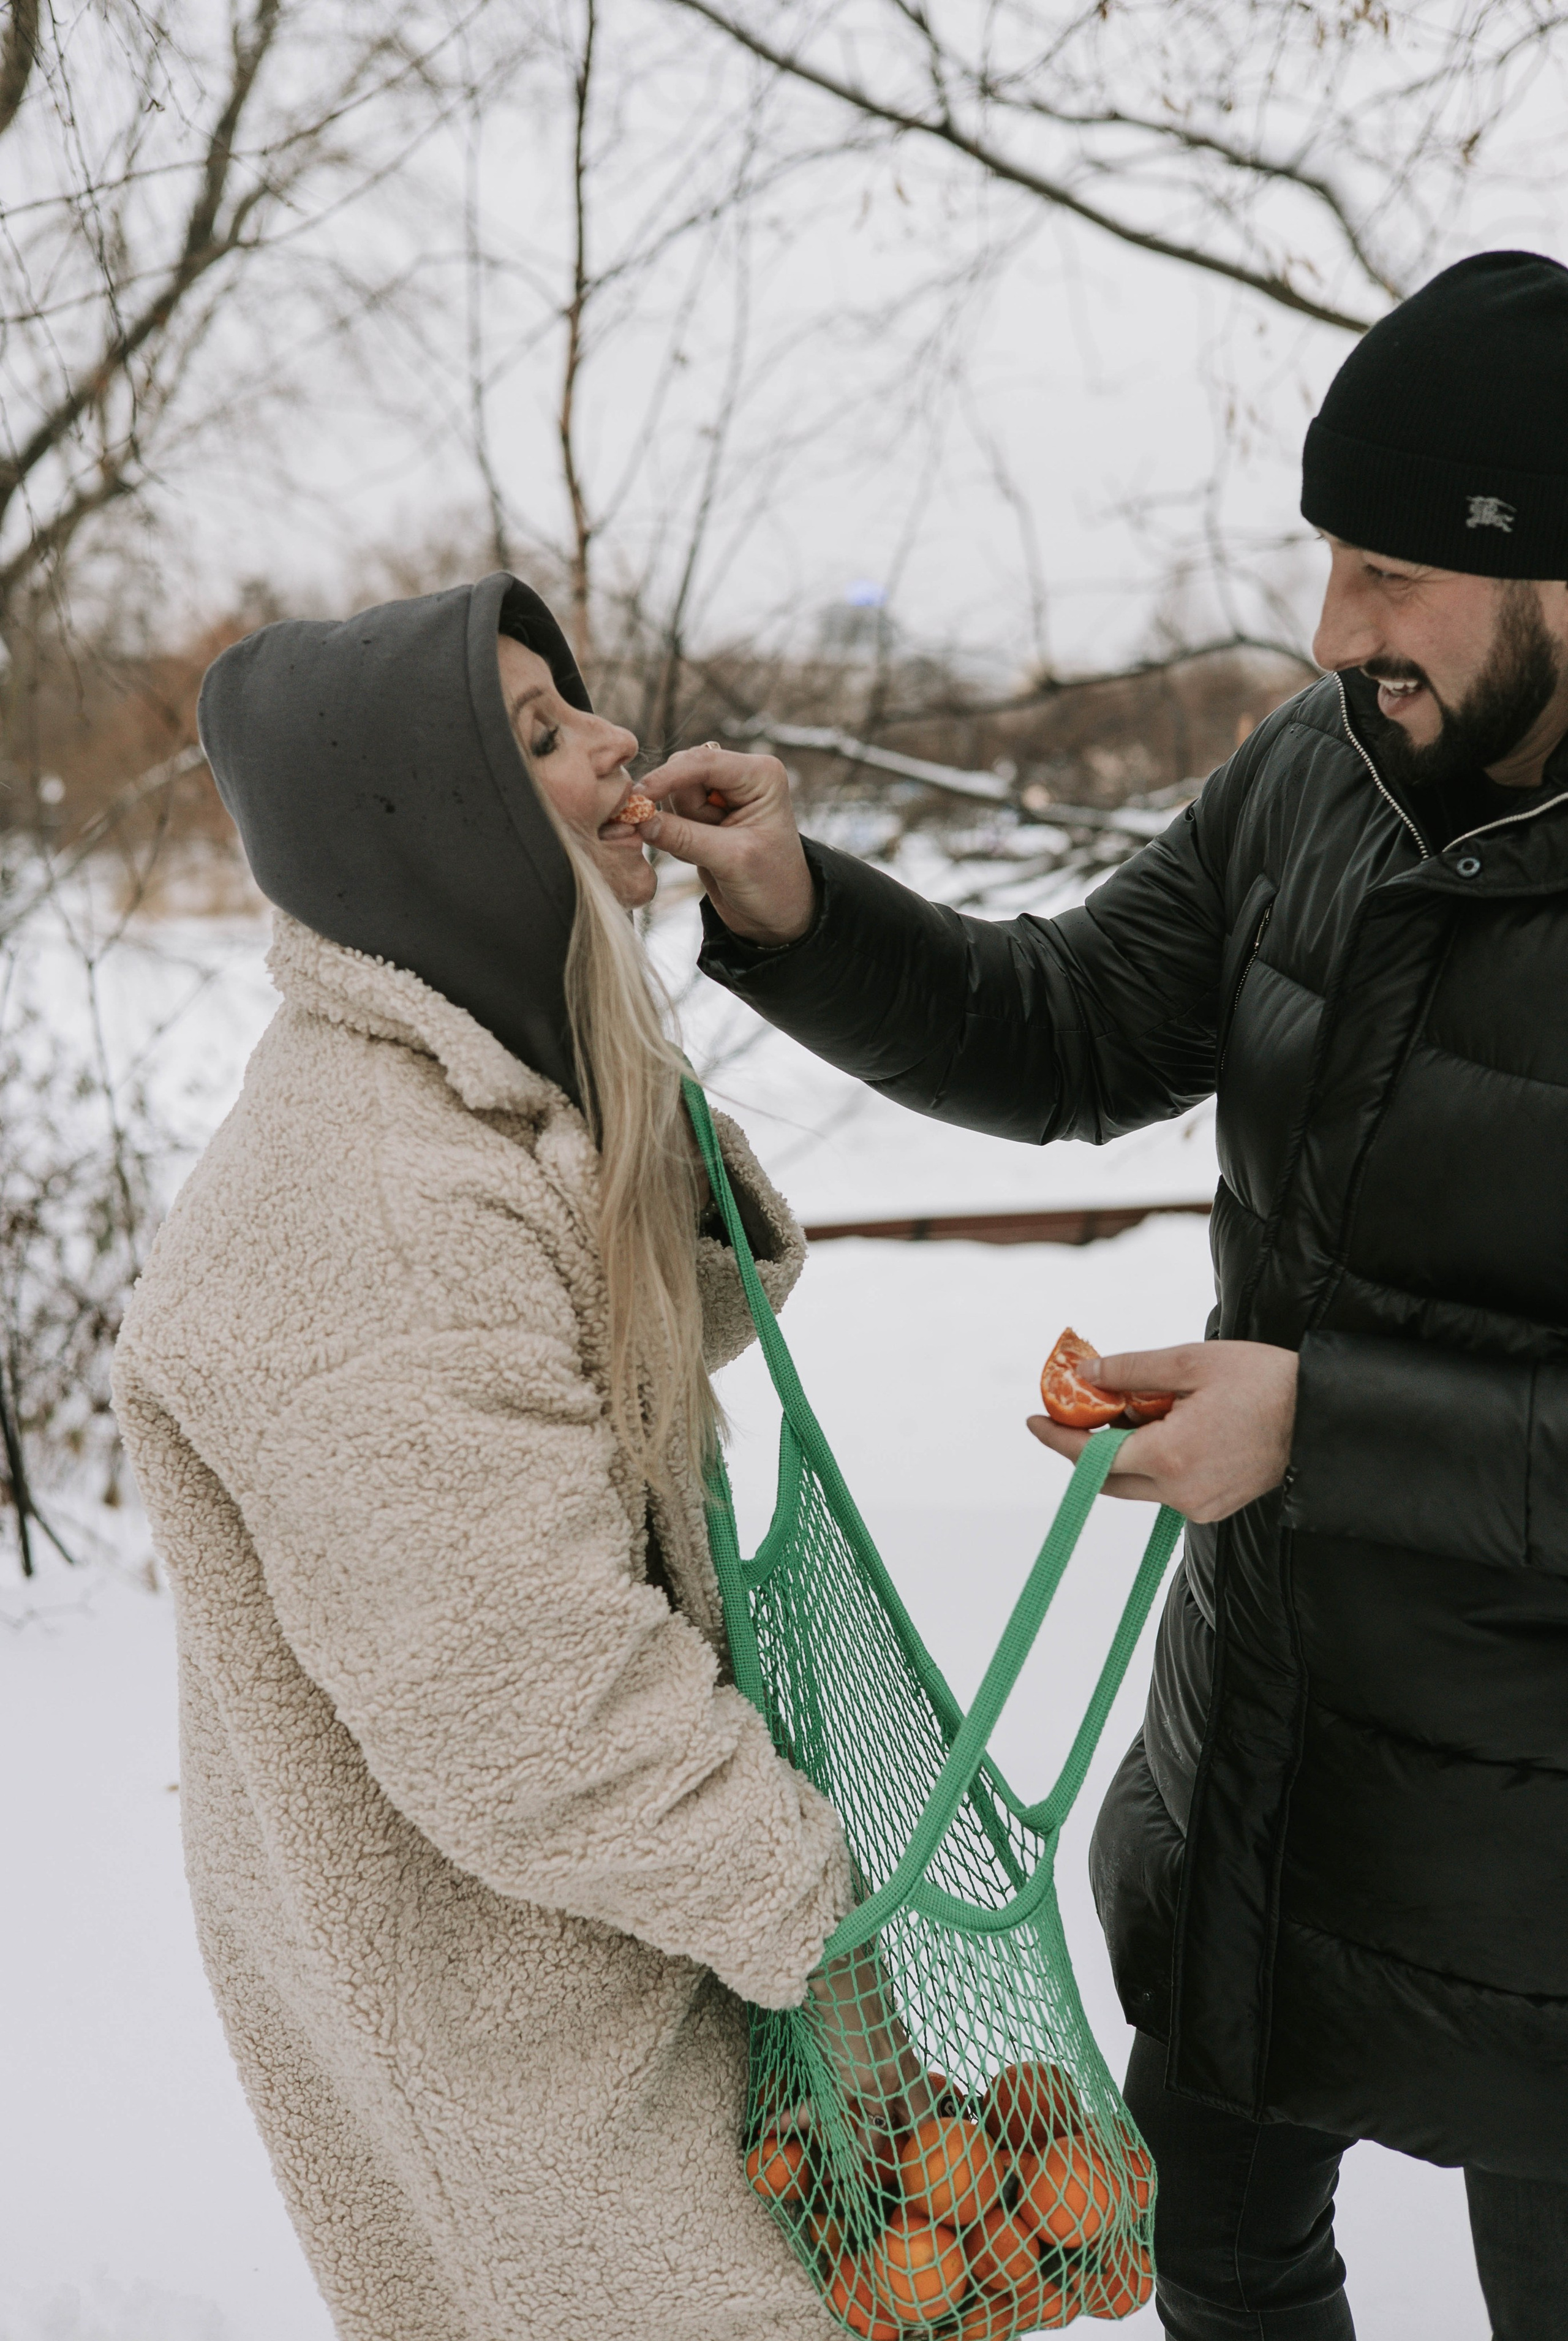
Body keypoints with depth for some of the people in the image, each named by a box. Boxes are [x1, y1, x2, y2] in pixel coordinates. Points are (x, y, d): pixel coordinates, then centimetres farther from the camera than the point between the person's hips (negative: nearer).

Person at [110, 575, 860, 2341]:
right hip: (488, 2005, -9)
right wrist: (803, 1900, -16)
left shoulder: (481, 1090, 2)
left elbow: (644, 1346, 15)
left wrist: (680, 1174, -5)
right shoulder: (374, 1216, -32)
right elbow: (532, 1728, -30)